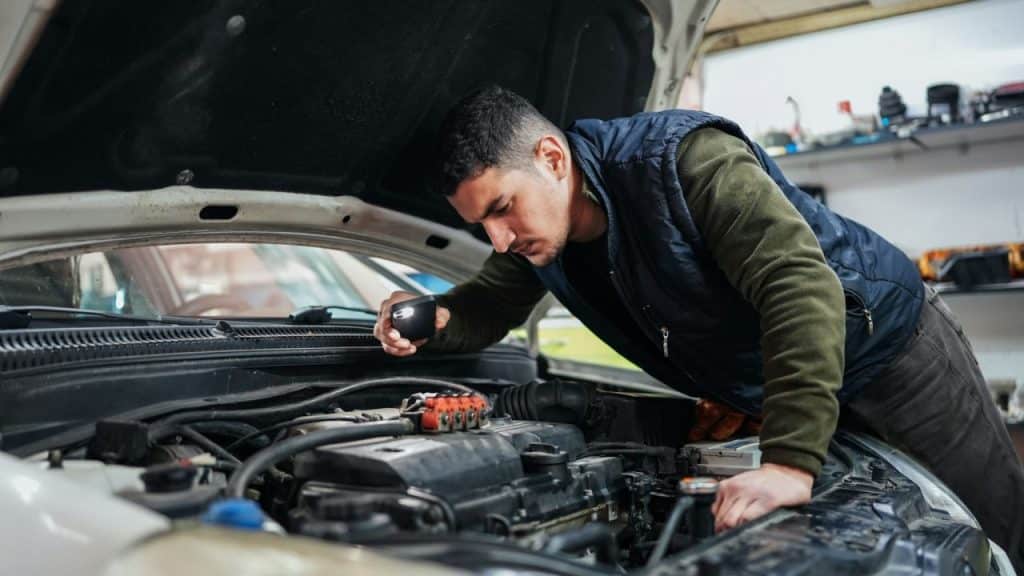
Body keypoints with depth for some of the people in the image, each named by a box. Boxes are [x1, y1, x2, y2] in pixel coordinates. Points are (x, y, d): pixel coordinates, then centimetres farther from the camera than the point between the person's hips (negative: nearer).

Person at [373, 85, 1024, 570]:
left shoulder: (683, 157, -33)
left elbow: (802, 286, -40)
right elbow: (487, 309, 5)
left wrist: (790, 462, -46)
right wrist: (433, 318, -20)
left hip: (891, 346, -6)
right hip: (774, 395, 7)